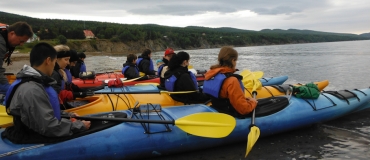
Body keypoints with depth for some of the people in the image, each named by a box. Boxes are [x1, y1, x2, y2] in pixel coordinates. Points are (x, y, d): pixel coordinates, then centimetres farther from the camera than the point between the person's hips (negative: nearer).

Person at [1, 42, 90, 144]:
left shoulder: (36, 82, 6)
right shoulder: (32, 90, -25)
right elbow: (48, 127, -26)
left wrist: (67, 115, 10)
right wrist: (79, 126, -17)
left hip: (38, 134, 10)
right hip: (35, 142, -10)